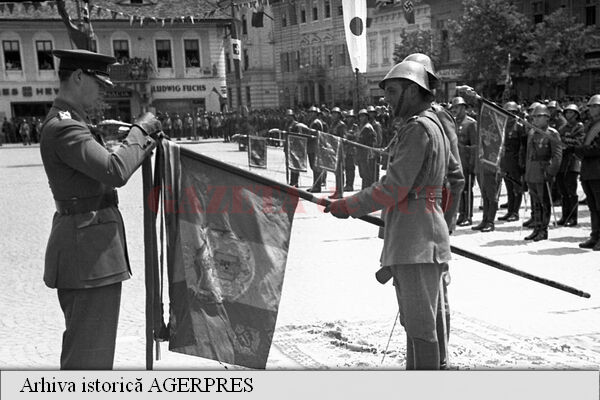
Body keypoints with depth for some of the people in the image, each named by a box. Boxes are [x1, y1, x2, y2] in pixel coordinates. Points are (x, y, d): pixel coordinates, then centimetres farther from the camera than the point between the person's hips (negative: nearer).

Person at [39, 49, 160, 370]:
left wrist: (144, 146, 10)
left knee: (81, 343, 23)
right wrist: (140, 130, -16)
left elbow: (99, 170, 19)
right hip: (89, 248, -11)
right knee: (90, 353, -5)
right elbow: (115, 172, -29)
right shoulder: (64, 127, -19)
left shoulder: (66, 121, 15)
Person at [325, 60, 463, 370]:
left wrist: (348, 207, -11)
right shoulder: (432, 125, 20)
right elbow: (456, 178, 29)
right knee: (413, 320, 17)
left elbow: (394, 187, -18)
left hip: (417, 241, -11)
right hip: (411, 239, 11)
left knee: (420, 323, -7)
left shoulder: (418, 128, -13)